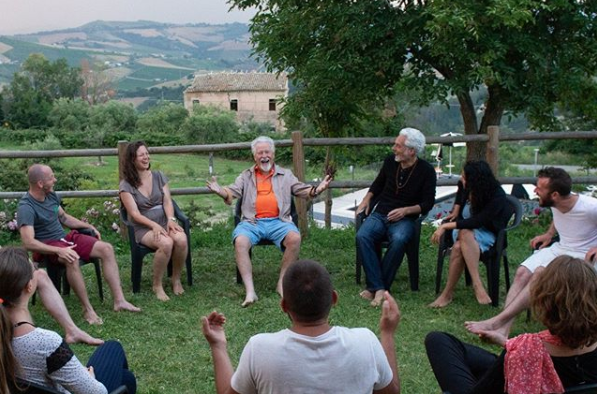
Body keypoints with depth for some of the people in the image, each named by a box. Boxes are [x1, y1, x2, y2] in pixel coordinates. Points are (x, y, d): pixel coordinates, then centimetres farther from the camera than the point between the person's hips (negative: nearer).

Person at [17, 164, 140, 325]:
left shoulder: (51, 195, 4)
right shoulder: (26, 208, -20)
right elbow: (28, 243, -29)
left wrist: (88, 226, 10)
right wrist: (59, 250, -37)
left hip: (65, 237, 8)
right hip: (47, 246, -8)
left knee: (106, 249, -10)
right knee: (72, 258, -39)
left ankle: (119, 300, -15)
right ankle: (87, 308, -27)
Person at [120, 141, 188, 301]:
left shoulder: (159, 177, 10)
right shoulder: (126, 185, -2)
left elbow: (167, 202, 1)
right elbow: (135, 213, -10)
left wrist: (171, 219, -19)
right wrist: (154, 225, -25)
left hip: (164, 222, 3)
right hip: (143, 227, -3)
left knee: (182, 239, -31)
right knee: (166, 243, -35)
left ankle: (176, 279, -6)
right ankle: (157, 285, -13)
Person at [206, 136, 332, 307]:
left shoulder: (285, 175, 21)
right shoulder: (246, 176, 21)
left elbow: (303, 191, 12)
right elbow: (231, 193, 8)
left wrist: (317, 189, -10)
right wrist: (220, 191, -15)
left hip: (278, 221, 0)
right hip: (252, 222, 0)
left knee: (294, 238, -30)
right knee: (240, 241, -31)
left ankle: (282, 283, -16)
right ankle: (250, 291, -30)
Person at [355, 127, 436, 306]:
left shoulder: (426, 170, -3)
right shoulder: (390, 161, 7)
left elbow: (428, 203, -2)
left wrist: (406, 210, -16)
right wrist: (367, 199, 7)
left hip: (405, 219, -3)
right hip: (380, 214, 3)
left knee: (399, 240, -38)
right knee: (362, 236, -29)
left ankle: (374, 287, -27)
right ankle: (379, 288, -31)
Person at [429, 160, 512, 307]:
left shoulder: (497, 196, -20)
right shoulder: (464, 187, -3)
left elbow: (477, 222, -29)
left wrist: (446, 225, -27)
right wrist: (454, 214, 15)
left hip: (486, 234, -4)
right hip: (463, 228, 4)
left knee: (458, 248, -38)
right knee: (458, 247, -36)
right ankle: (477, 284, -35)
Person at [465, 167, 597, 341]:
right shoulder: (556, 204, -2)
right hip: (559, 248, 7)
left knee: (540, 274, -30)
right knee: (523, 272, -19)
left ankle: (496, 322, -31)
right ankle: (503, 328, -29)